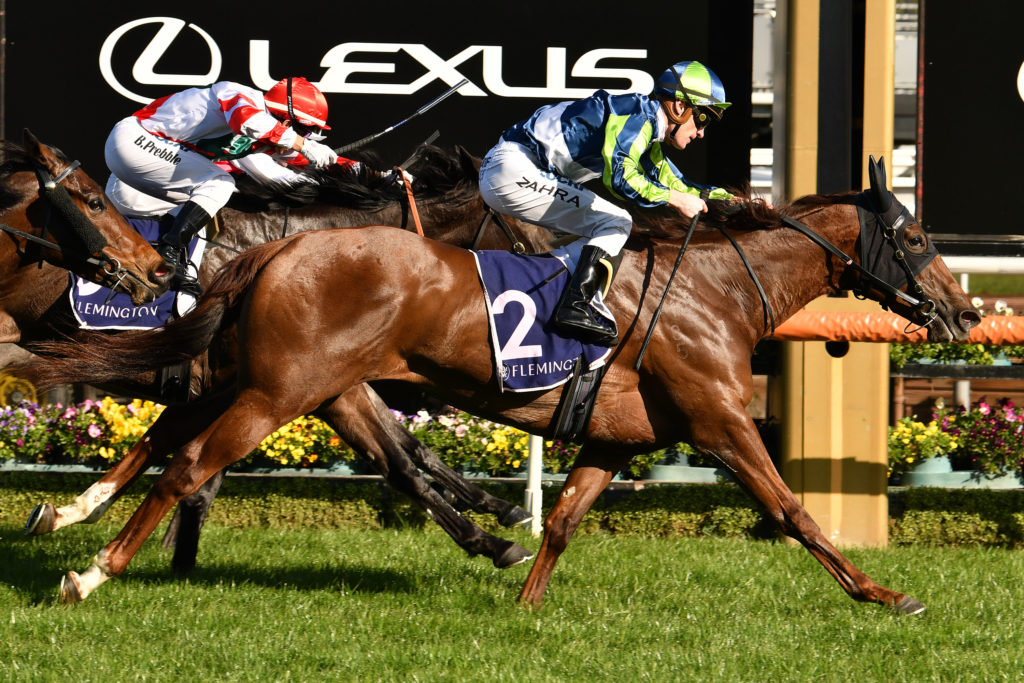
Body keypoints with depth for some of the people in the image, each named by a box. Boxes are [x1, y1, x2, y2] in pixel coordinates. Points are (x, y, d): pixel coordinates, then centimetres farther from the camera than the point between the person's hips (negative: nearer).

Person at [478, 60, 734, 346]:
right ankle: (576, 307, -23)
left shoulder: (648, 138, 19)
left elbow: (676, 184, 30)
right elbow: (619, 177, -26)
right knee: (615, 223, -12)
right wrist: (675, 199, -18)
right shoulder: (638, 114, -12)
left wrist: (732, 198, 24)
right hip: (513, 167, -10)